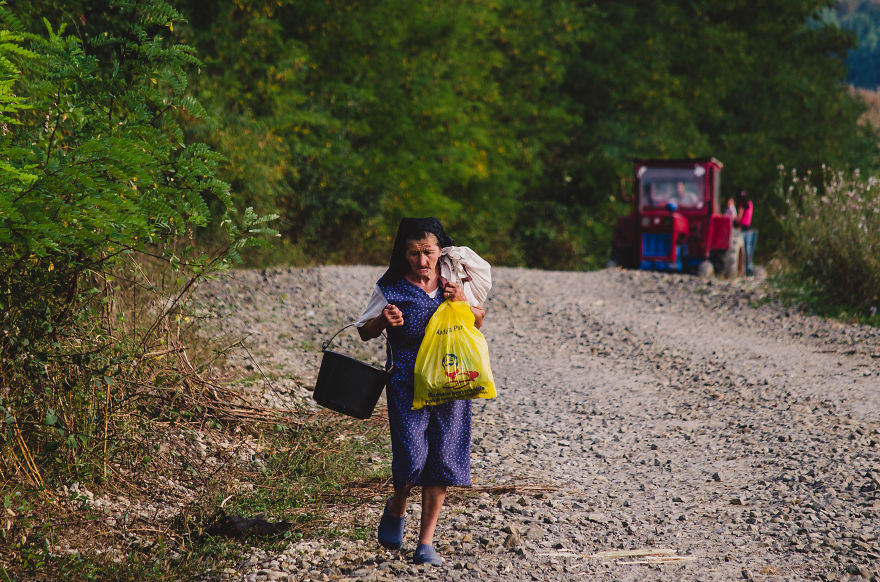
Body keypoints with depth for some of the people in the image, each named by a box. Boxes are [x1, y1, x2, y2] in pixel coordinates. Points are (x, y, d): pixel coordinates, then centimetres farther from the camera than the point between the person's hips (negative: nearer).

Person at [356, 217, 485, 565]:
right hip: (407, 383, -3)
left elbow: (478, 322, 15)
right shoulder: (390, 288, -3)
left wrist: (463, 303, -6)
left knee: (442, 460, 1)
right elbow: (364, 332, 6)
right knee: (413, 456, -12)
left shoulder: (454, 281, 5)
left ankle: (426, 541, 12)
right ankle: (396, 509, 22)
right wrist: (383, 321, -16)